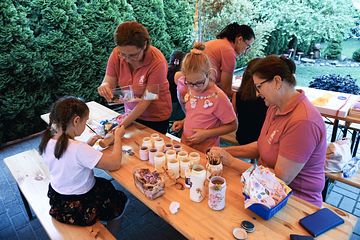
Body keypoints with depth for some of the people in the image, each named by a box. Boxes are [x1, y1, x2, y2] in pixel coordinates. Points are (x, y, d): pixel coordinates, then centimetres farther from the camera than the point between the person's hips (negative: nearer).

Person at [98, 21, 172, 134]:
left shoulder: (157, 62, -27)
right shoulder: (116, 53, -15)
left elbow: (146, 100, -24)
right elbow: (109, 81, -8)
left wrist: (122, 125, -25)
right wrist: (105, 86, -33)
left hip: (156, 118, -4)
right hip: (132, 114, 4)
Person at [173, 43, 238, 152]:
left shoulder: (218, 97, -18)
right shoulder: (191, 90, 1)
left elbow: (232, 125, -11)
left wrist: (207, 134, -19)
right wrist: (182, 122, 0)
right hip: (185, 146, 5)